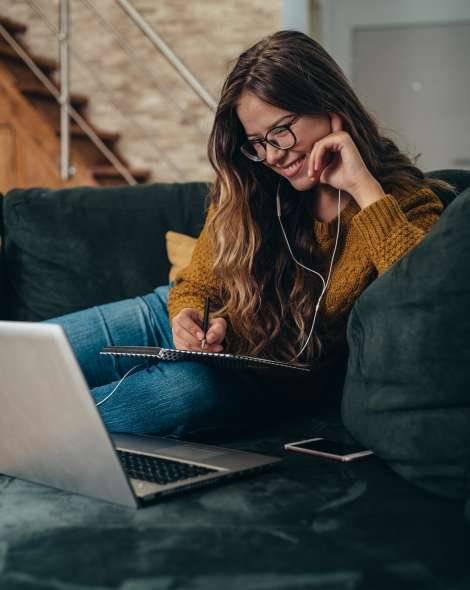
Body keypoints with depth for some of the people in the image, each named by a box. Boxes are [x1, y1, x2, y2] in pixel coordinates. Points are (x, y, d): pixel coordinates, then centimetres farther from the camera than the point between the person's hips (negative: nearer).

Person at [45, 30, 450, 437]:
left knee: (188, 387, -35)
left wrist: (363, 187, -31)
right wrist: (191, 317, -18)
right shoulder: (245, 187, -2)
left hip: (273, 385, -4)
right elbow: (196, 287, 6)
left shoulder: (403, 201, -14)